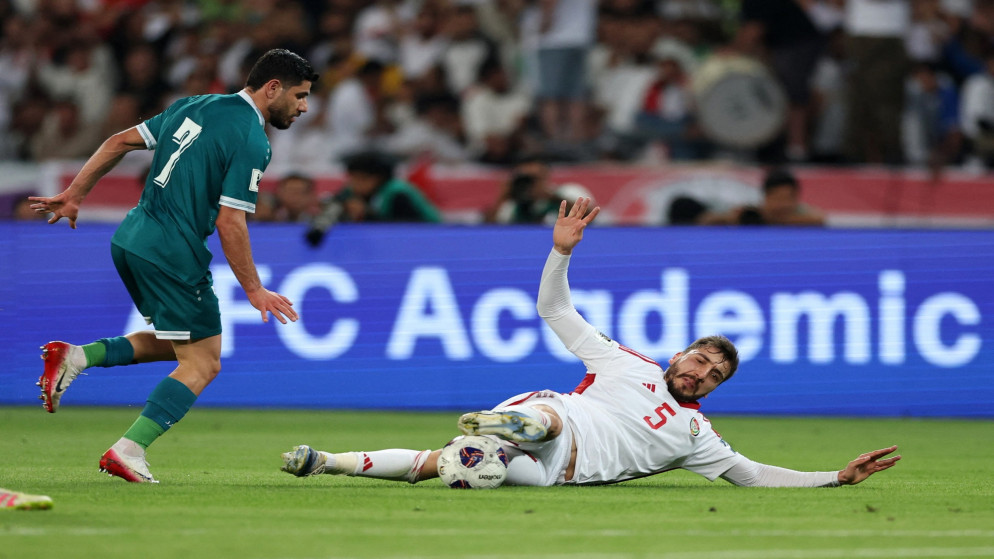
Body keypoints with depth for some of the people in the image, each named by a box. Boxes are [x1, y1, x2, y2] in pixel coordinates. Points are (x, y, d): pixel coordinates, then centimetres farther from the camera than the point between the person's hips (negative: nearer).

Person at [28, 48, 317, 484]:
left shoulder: (195, 106, 13)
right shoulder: (251, 140, -12)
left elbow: (119, 142, 13)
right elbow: (229, 222, -16)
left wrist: (73, 195, 19)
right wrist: (253, 290, -8)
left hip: (129, 240, 8)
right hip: (173, 257, -8)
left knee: (178, 342, 23)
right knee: (202, 364, 1)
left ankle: (76, 357, 9)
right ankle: (129, 451, -10)